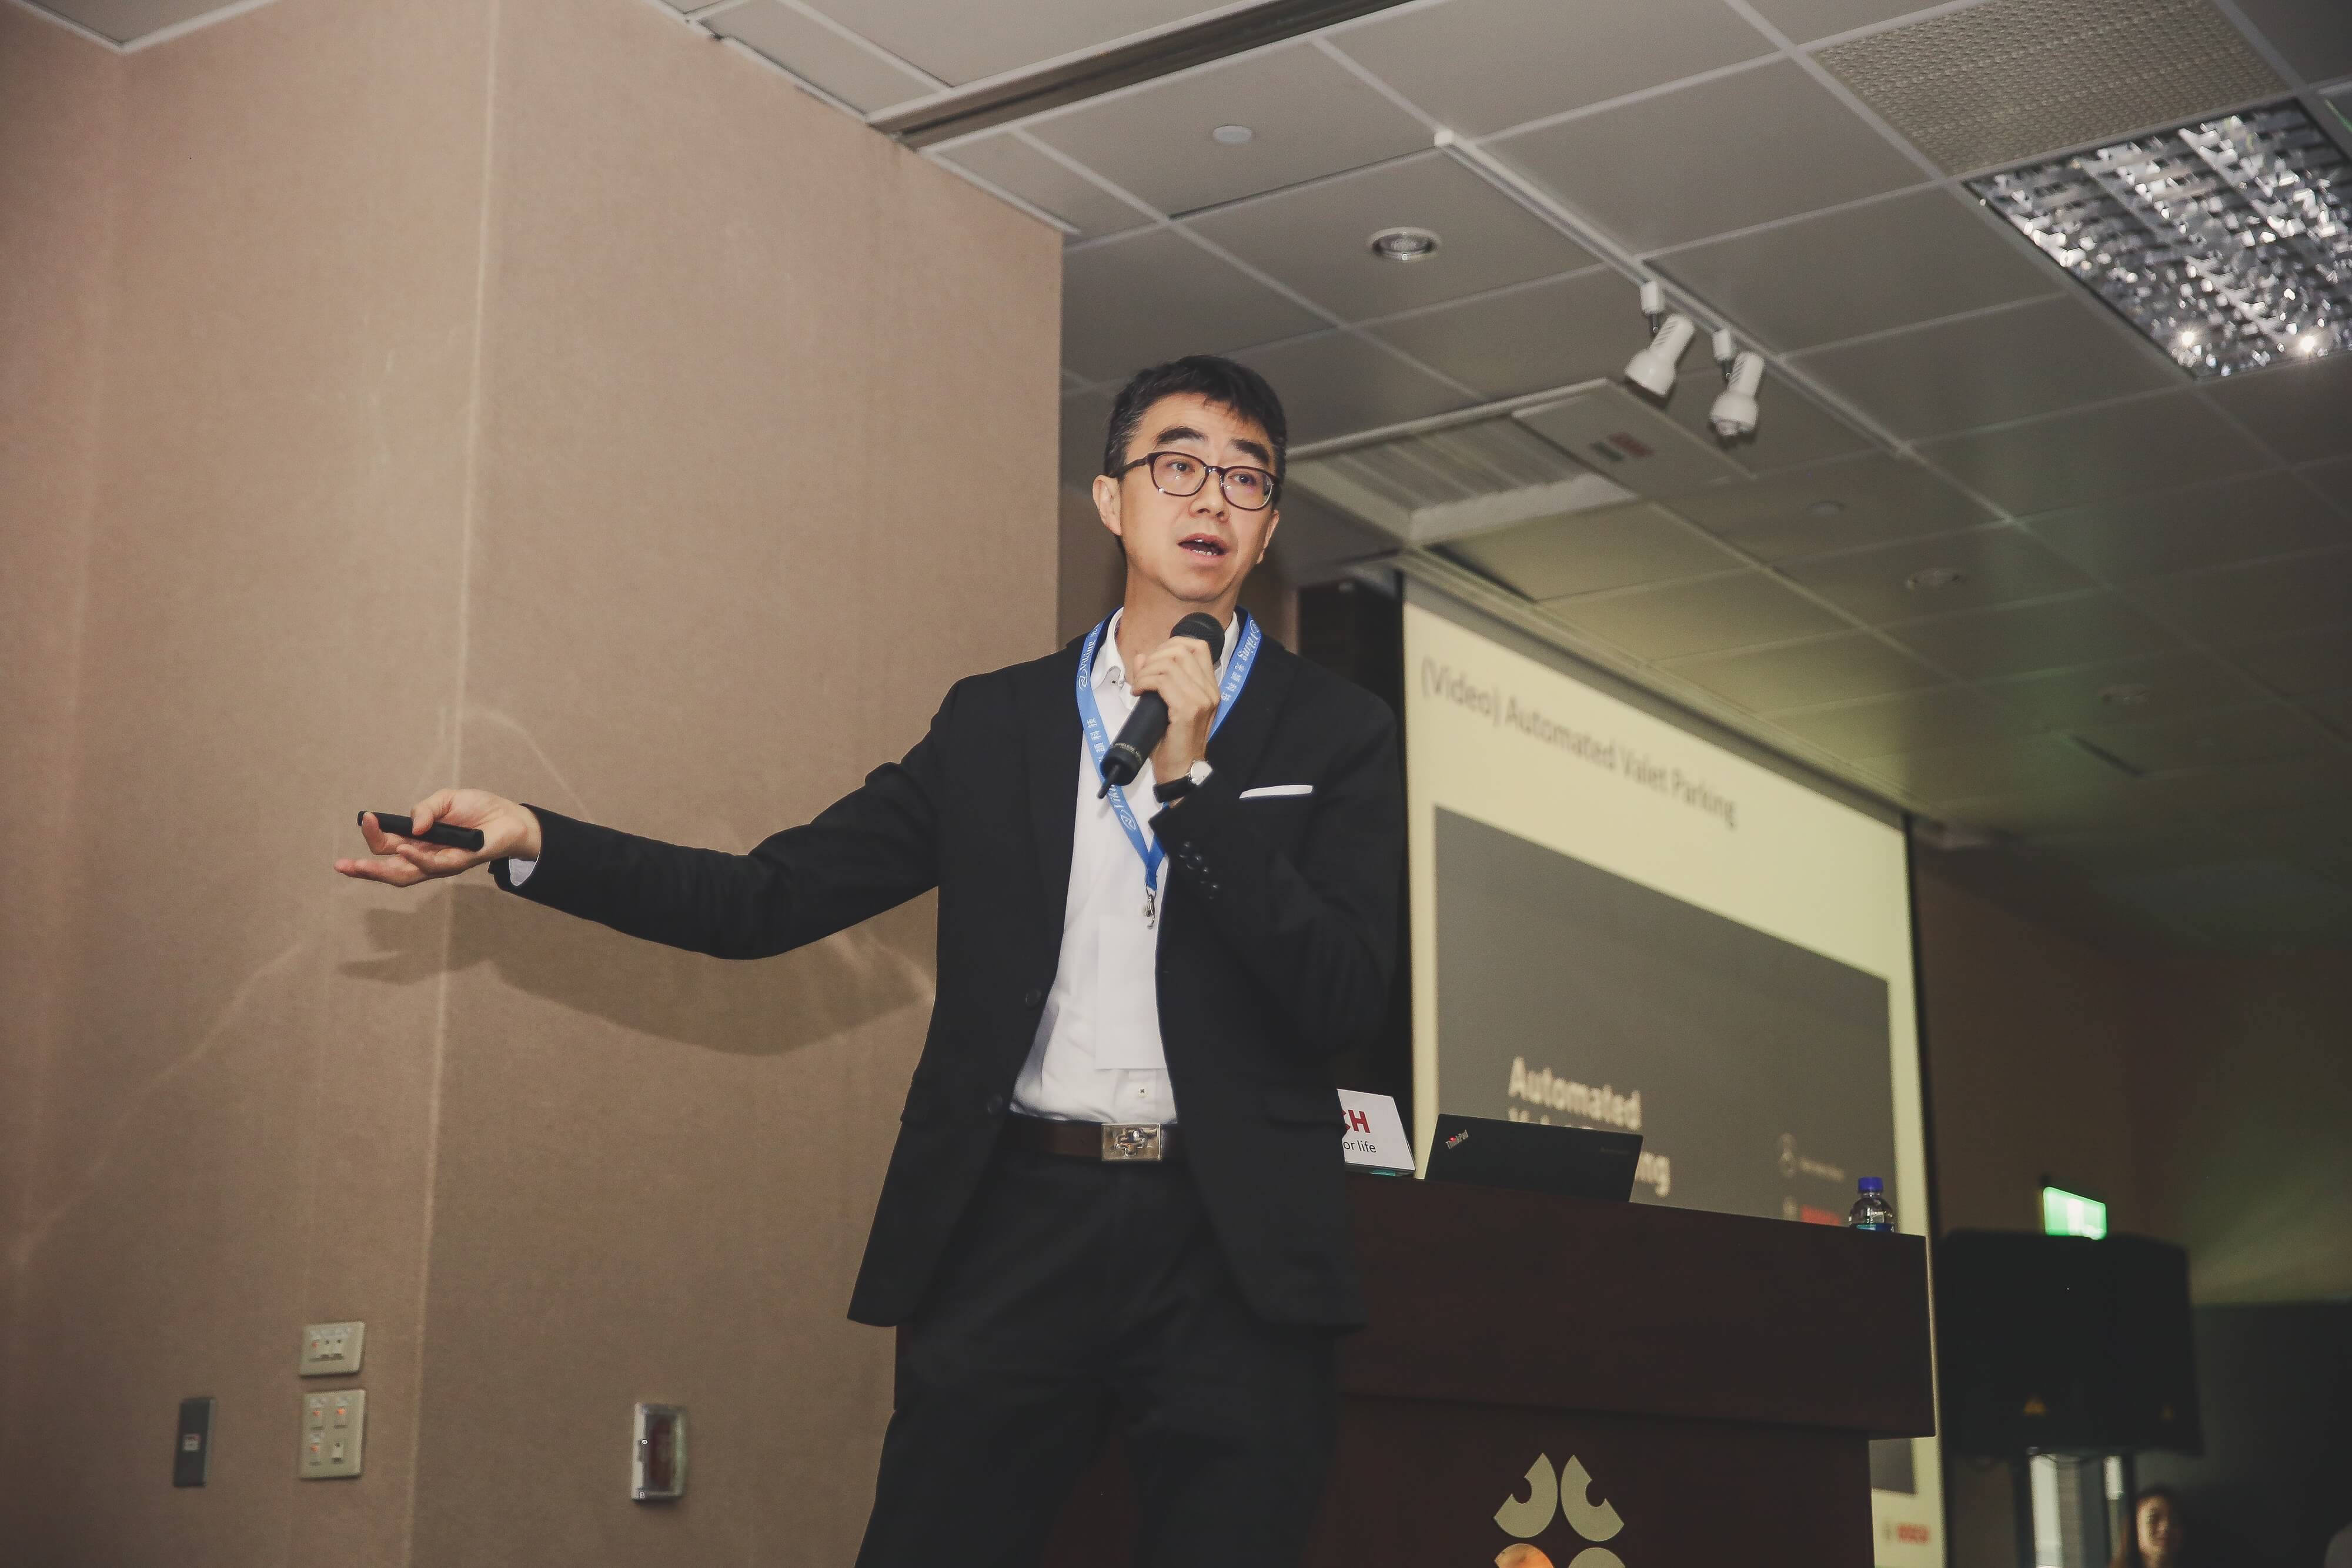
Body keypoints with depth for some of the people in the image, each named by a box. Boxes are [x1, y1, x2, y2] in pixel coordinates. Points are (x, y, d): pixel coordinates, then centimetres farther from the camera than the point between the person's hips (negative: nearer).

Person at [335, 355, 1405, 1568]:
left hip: (1231, 1258, -1)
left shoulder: (1336, 735, 6)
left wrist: (1192, 775, -11)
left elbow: (1343, 1000, -6)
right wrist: (529, 840, -5)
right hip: (1014, 1230, 1)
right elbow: (770, 898, 7)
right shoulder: (996, 720, 12)